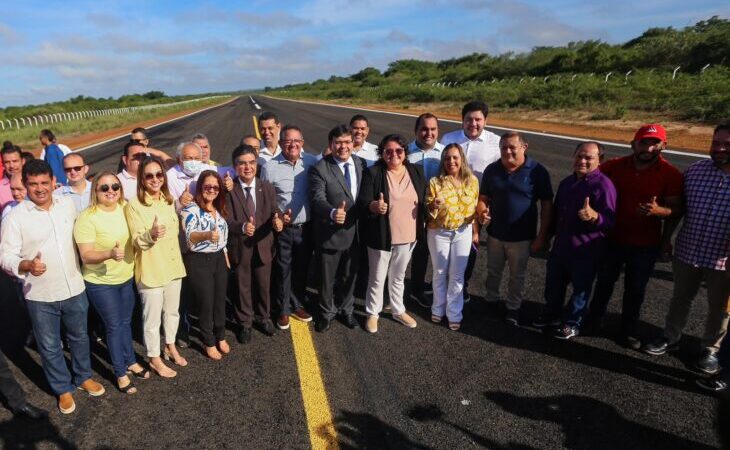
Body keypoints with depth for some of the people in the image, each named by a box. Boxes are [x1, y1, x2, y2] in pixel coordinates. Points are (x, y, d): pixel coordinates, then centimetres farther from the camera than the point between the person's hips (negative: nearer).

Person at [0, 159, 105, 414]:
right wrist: (27, 265, -33)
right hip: (40, 297, -3)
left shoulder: (68, 205, -2)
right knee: (50, 346, 14)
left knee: (79, 337, 21)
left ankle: (83, 377, 43)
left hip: (74, 289, 3)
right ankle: (63, 389, 35)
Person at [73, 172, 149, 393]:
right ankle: (120, 373, 26)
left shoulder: (126, 208, -4)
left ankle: (130, 361, 41)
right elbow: (85, 256, -22)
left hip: (127, 277, 5)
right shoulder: (87, 218, -21)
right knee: (114, 326, 7)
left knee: (126, 322, 21)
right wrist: (110, 253, -38)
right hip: (101, 283, -5)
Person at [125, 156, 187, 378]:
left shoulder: (168, 200, 5)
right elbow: (137, 241, -20)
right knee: (152, 318, 8)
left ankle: (170, 347, 42)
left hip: (173, 265, 6)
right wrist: (151, 234, -39)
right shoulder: (134, 205, -15)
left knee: (172, 311, 21)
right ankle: (154, 358, 27)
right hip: (150, 270, -6)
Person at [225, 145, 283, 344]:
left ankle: (264, 317, 43)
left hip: (263, 245, 2)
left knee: (264, 285, 19)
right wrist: (242, 227, -36)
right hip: (239, 247, -2)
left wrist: (277, 222, -27)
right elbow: (226, 219, -16)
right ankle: (244, 323, 37)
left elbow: (273, 214, -4)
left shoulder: (267, 187, -2)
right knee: (242, 287, 15)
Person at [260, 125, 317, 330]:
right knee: (283, 271, 12)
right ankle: (283, 310, 31)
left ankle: (297, 305, 38)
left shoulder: (312, 162, -6)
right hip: (283, 228, -2)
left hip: (306, 227, 2)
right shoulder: (270, 167, -10)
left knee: (301, 269, 18)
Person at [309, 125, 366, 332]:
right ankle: (327, 312, 40)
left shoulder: (361, 164, 2)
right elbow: (317, 199, -26)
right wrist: (333, 212, -44)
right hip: (329, 235, -4)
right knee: (327, 277, 15)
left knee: (349, 275, 22)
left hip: (355, 233, 4)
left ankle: (345, 309, 46)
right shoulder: (319, 169, -15)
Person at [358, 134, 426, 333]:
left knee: (398, 276, 22)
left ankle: (398, 310, 40)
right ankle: (372, 313, 31)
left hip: (408, 236, 4)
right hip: (381, 236, -4)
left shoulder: (416, 171, 1)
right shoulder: (373, 173, -12)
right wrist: (374, 206, -39)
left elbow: (424, 200, 10)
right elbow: (362, 202, -19)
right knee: (377, 278, 10)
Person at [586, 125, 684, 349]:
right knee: (604, 281, 18)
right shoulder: (614, 166, -7)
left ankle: (629, 331, 29)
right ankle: (593, 318, 37)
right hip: (612, 238, 2)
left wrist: (658, 210, -31)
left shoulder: (671, 175, -12)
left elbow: (676, 210, -9)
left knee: (635, 290, 11)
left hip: (646, 244, -2)